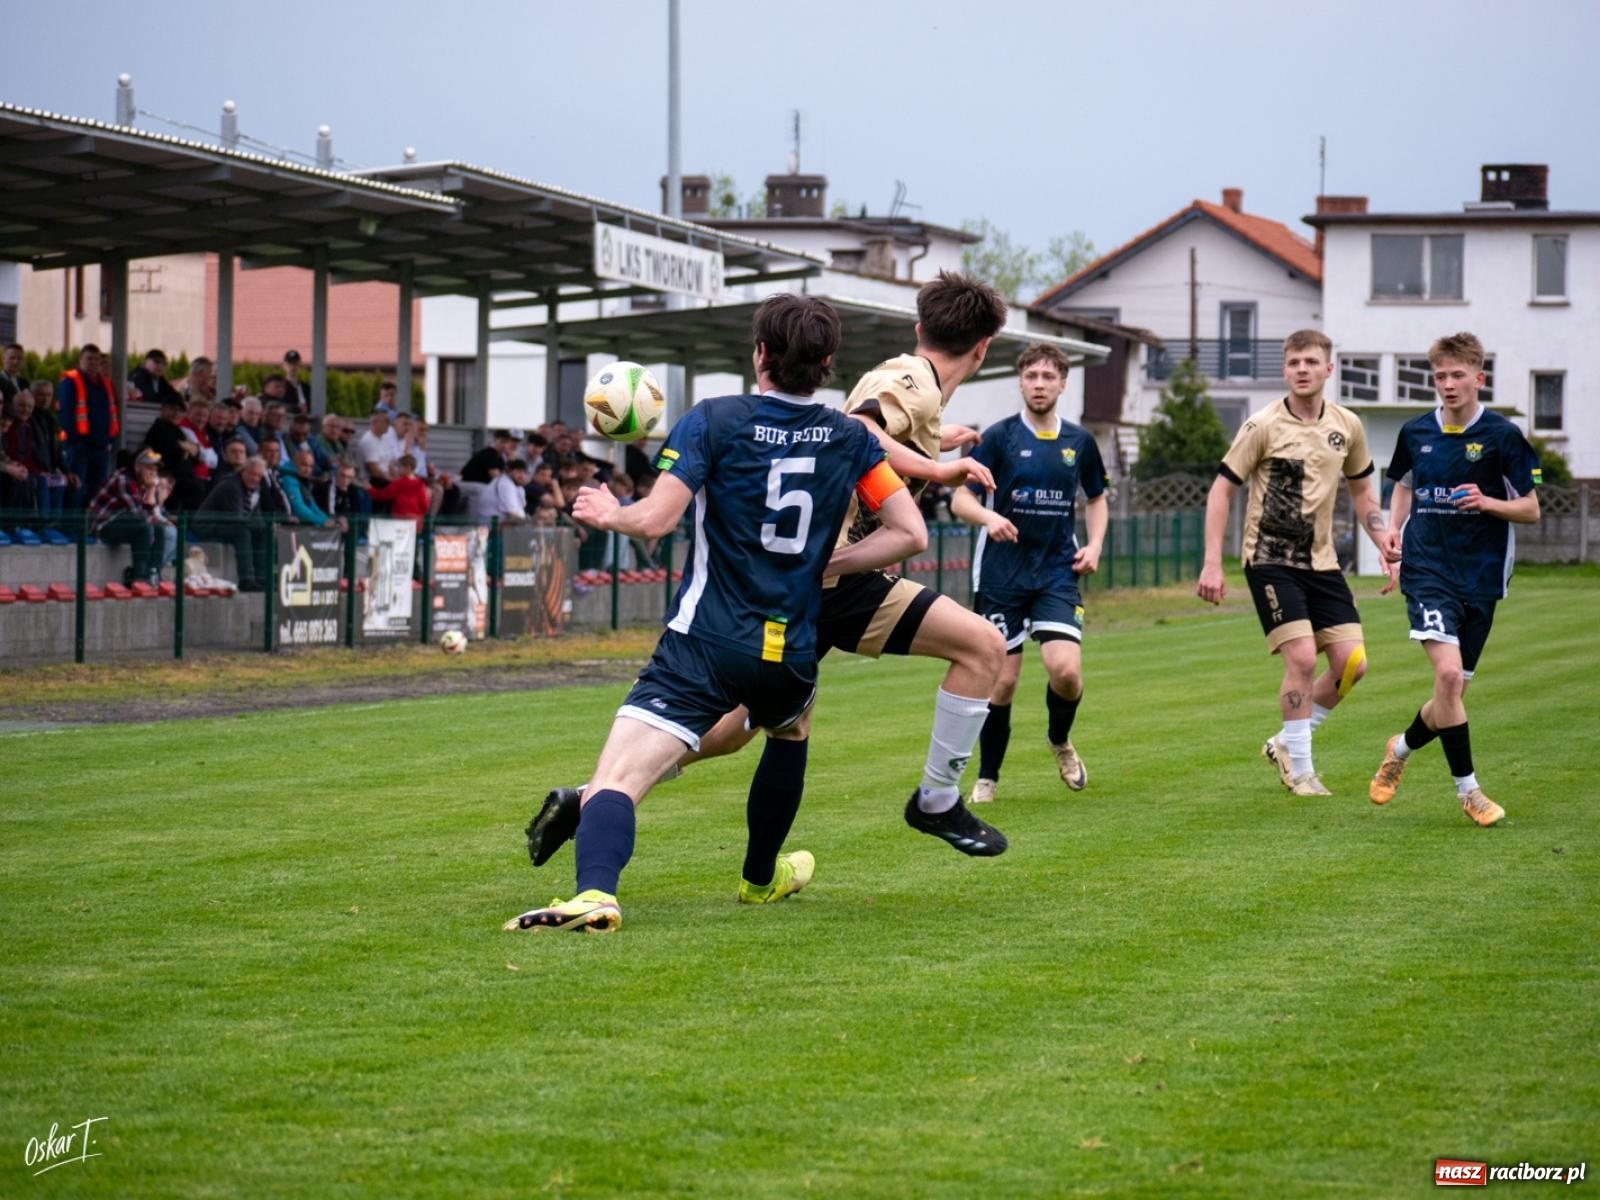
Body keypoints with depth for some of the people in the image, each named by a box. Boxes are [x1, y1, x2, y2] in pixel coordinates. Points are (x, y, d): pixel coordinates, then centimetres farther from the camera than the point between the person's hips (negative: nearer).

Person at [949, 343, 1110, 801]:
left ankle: (1060, 740, 17)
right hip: (1002, 572, -2)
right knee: (1002, 681, -2)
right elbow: (960, 498, -8)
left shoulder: (1079, 441, 6)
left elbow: (1097, 498, 21)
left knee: (1066, 670, -16)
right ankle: (987, 777, 16)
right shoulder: (1000, 436, -4)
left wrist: (1094, 545, 4)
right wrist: (988, 516, -29)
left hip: (1058, 572, 2)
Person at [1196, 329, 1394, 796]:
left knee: (1351, 663, -3)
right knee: (1302, 658, -15)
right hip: (1270, 559, -5)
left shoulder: (1347, 426, 4)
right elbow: (1221, 489, -6)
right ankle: (1300, 770, 0)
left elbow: (1362, 492, 18)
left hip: (1321, 561, 5)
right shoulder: (1263, 426, -10)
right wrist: (1212, 564, -12)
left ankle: (1285, 744, 18)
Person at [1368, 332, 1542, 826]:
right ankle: (1467, 789, -10)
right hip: (1426, 568, 0)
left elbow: (1531, 510, -1)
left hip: (1480, 576, 0)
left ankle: (1402, 748, 38)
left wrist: (1487, 502, -20)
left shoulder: (1502, 436, -4)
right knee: (1448, 673, -21)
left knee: (1453, 693, 7)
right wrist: (1393, 530, 5)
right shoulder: (1416, 432, 4)